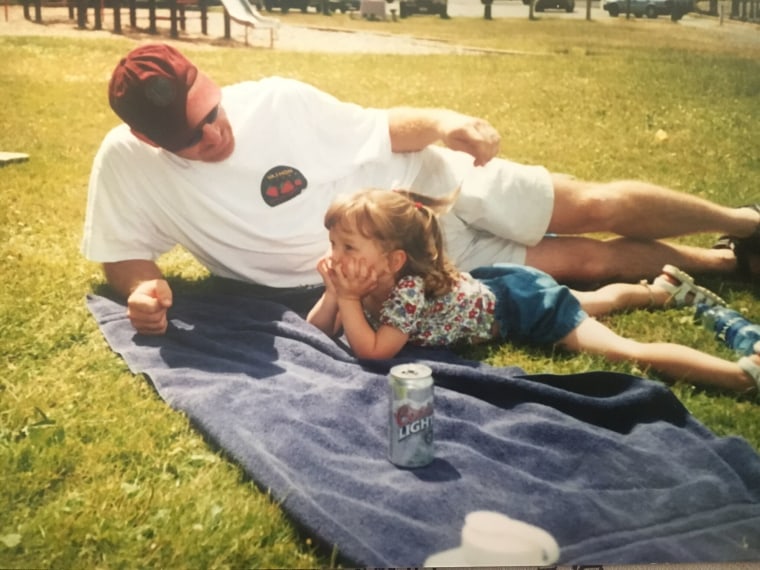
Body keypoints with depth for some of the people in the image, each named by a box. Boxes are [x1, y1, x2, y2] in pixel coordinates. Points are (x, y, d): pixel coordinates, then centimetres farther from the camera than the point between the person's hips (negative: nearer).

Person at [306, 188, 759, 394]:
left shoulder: (408, 291, -35)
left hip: (519, 300, -9)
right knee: (592, 302, 30)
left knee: (623, 351, -18)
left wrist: (349, 299, -37)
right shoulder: (364, 282, -11)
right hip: (492, 286, 9)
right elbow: (318, 330, -9)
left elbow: (373, 351, -39)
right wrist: (334, 294, -27)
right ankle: (660, 289, 52)